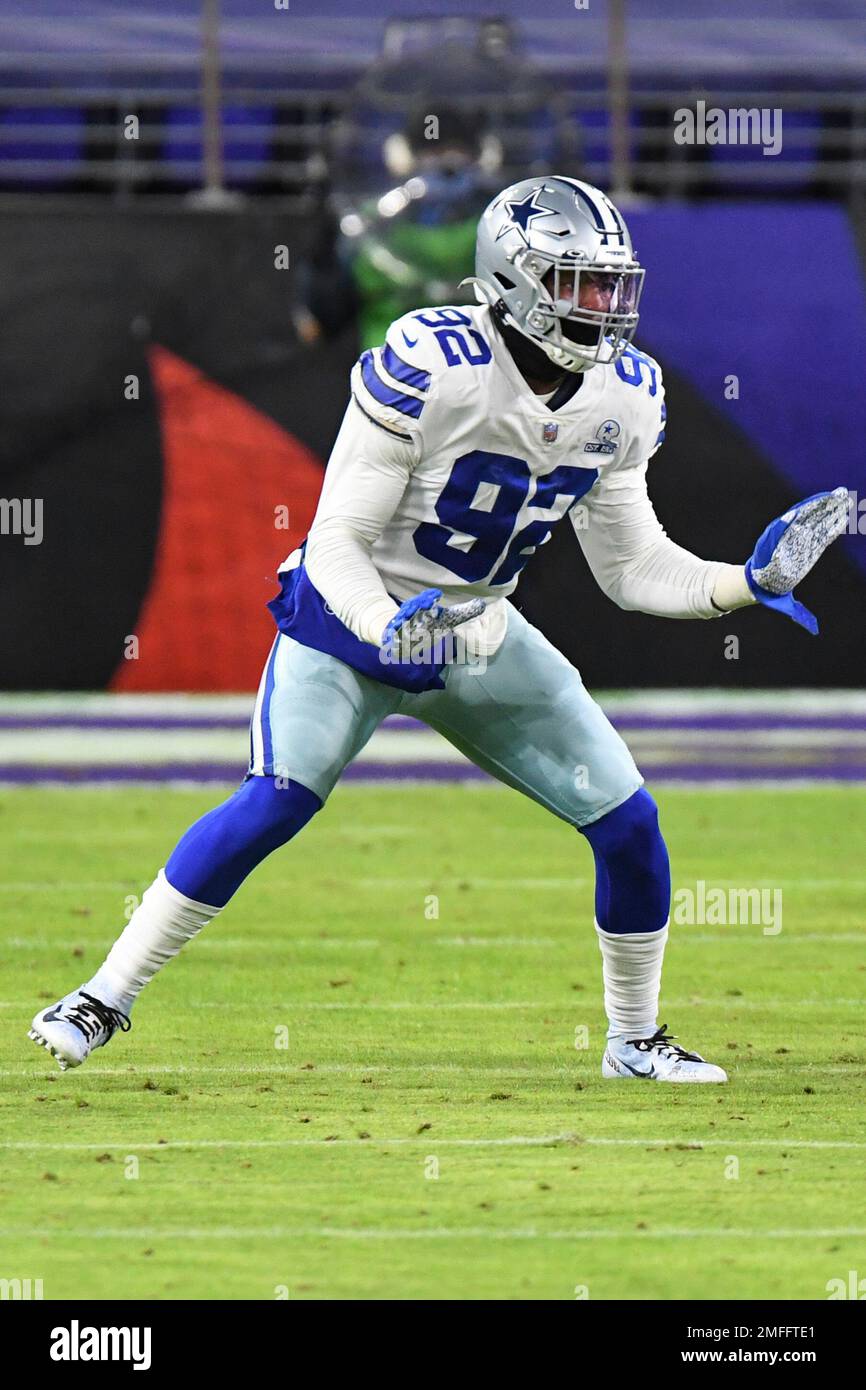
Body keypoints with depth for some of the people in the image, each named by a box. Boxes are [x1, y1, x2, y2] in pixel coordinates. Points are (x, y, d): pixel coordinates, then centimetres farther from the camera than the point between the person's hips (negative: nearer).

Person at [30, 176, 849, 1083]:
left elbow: (633, 567, 4)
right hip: (355, 614, -6)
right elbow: (334, 543, -21)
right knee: (275, 805, -26)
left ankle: (634, 1040, 21)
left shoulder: (622, 396, -5)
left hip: (477, 635, 6)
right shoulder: (429, 368, -25)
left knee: (628, 821, -1)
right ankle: (105, 998, -15)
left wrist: (749, 583, -11)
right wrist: (389, 631, -39)